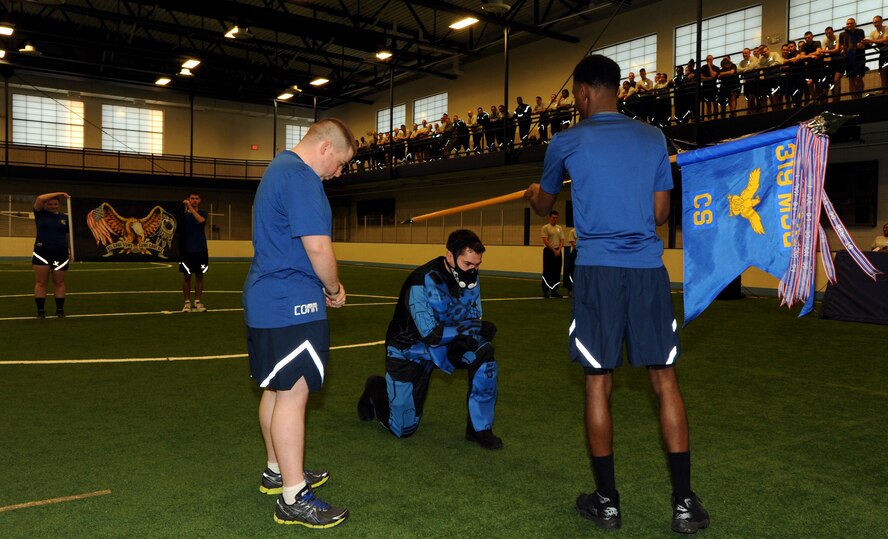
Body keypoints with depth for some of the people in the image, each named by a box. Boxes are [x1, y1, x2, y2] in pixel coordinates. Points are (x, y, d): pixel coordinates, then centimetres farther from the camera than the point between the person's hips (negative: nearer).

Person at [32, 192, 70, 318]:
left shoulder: (65, 218, 9)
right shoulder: (40, 214, 4)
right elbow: (40, 198, -12)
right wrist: (59, 193, -8)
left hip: (60, 254, 1)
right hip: (41, 253, -1)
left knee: (59, 283, 7)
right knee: (41, 283, 2)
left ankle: (60, 309, 15)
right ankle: (40, 310, 9)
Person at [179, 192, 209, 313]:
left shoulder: (203, 213, 5)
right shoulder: (183, 215, 5)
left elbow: (200, 220, -18)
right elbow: (179, 232, 7)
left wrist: (190, 207, -23)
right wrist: (179, 248, 0)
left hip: (201, 250, 1)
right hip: (187, 250, -1)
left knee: (199, 276, 4)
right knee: (187, 277, 2)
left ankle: (197, 302, 12)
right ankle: (187, 302, 8)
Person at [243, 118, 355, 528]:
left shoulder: (278, 168, 18)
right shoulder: (301, 176, -16)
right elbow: (318, 247, -22)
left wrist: (324, 286, 17)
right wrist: (334, 290, -4)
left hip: (265, 301, 11)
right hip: (292, 305, -11)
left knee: (276, 390, 18)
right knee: (293, 395, -5)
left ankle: (277, 471, 33)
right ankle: (293, 498, 3)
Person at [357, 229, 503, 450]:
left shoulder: (470, 278, -11)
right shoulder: (423, 282, -31)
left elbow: (474, 319, -1)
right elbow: (430, 334, -34)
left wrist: (465, 337, -24)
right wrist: (476, 328, -31)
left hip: (447, 343, 5)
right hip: (410, 349, -5)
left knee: (484, 353, -26)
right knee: (403, 428, 1)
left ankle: (479, 428, -11)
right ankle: (376, 390, 33)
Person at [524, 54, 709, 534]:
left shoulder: (566, 143, 4)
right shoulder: (652, 137, 10)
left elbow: (545, 206, 20)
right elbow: (661, 213, 10)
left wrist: (531, 196, 44)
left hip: (597, 271, -2)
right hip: (648, 269, 2)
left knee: (598, 383, 6)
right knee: (665, 381, 7)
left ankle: (606, 501, 15)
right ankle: (684, 503, 11)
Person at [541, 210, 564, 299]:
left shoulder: (559, 228, 12)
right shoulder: (545, 227, -6)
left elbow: (562, 240, 7)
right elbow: (545, 241, -13)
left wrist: (559, 250, -9)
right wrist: (554, 250, -16)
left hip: (558, 252, 6)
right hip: (548, 251, -6)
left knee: (557, 272, 7)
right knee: (547, 272, -3)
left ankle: (554, 291, 15)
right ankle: (545, 291, 3)